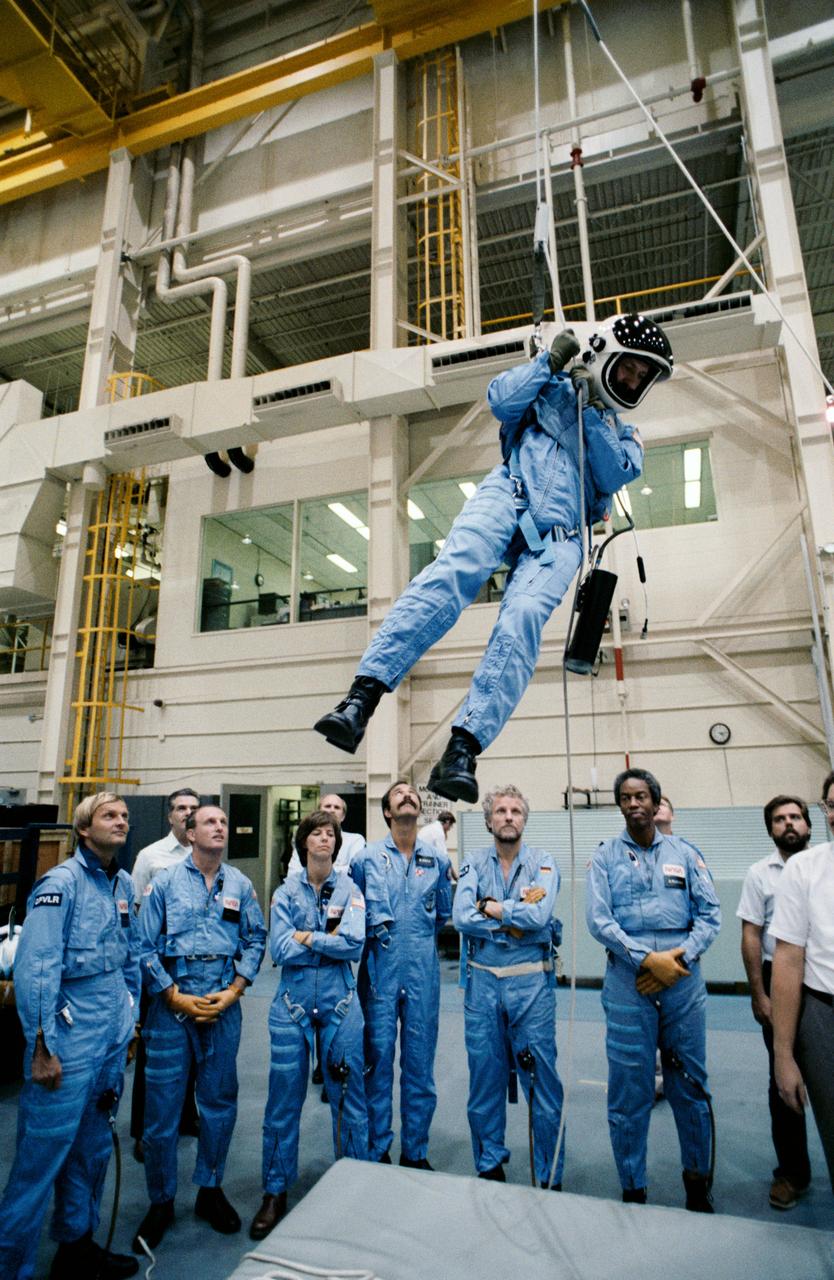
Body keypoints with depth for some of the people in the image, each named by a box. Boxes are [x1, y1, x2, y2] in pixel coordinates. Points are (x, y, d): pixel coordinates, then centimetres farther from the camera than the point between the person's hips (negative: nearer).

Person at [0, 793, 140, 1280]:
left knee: (94, 1148, 19)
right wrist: (42, 1048, -18)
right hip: (71, 1037, -7)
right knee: (43, 1153, 3)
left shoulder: (123, 883, 7)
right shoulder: (61, 882, -16)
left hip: (113, 1038, 7)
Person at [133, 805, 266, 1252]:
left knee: (220, 1100, 13)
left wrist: (234, 991, -5)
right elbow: (144, 946, -4)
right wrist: (176, 998, -9)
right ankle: (161, 1202, 26)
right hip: (172, 1003, -2)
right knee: (163, 1103, 5)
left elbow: (255, 940, 5)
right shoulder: (165, 881, -3)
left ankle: (210, 1189, 33)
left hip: (224, 1004, 2)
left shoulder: (239, 884, 3)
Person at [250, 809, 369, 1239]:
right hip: (293, 998, 1)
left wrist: (305, 937, -11)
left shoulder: (349, 889, -1)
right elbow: (279, 949, -9)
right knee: (284, 1097, 7)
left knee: (348, 1094, 7)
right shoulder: (286, 893, 2)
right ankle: (275, 1194, 25)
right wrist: (329, 938, -10)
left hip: (339, 998, 0)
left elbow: (354, 943, -14)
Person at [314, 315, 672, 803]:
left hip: (559, 537, 2)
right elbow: (502, 399, 11)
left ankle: (463, 749, -35)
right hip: (508, 497, -1)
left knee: (524, 618, -27)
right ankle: (362, 698, -39)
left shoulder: (626, 438, 31)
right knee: (452, 572, -30)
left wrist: (593, 413, 3)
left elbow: (616, 475, 10)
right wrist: (550, 362, 5)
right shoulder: (556, 389, 26)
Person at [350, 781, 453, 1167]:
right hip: (380, 970, -1)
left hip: (423, 972, 2)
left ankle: (415, 1152, 26)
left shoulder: (437, 860, 6)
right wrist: (376, 935, 3)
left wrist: (419, 939, 11)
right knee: (378, 1058, 6)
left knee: (420, 1061, 10)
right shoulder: (367, 858, 0)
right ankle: (377, 1152, 23)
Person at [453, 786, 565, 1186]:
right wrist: (516, 917, -13)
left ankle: (550, 1178, 22)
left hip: (531, 982, -2)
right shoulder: (474, 863, 3)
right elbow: (460, 917, -11)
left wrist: (490, 906, -10)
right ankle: (489, 1165, 32)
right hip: (482, 981, 2)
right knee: (484, 1077, 13)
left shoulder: (542, 863, -2)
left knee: (541, 1078, 4)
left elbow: (539, 916, -19)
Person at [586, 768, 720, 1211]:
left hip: (683, 980, 2)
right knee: (629, 1088, 4)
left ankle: (697, 1181, 32)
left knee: (691, 1084, 11)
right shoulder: (605, 856, 1)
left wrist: (680, 959, -10)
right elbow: (598, 920, -7)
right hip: (628, 982, -2)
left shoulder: (684, 853, 7)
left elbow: (710, 914, 3)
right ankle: (632, 1189, 22)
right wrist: (649, 959, -15)